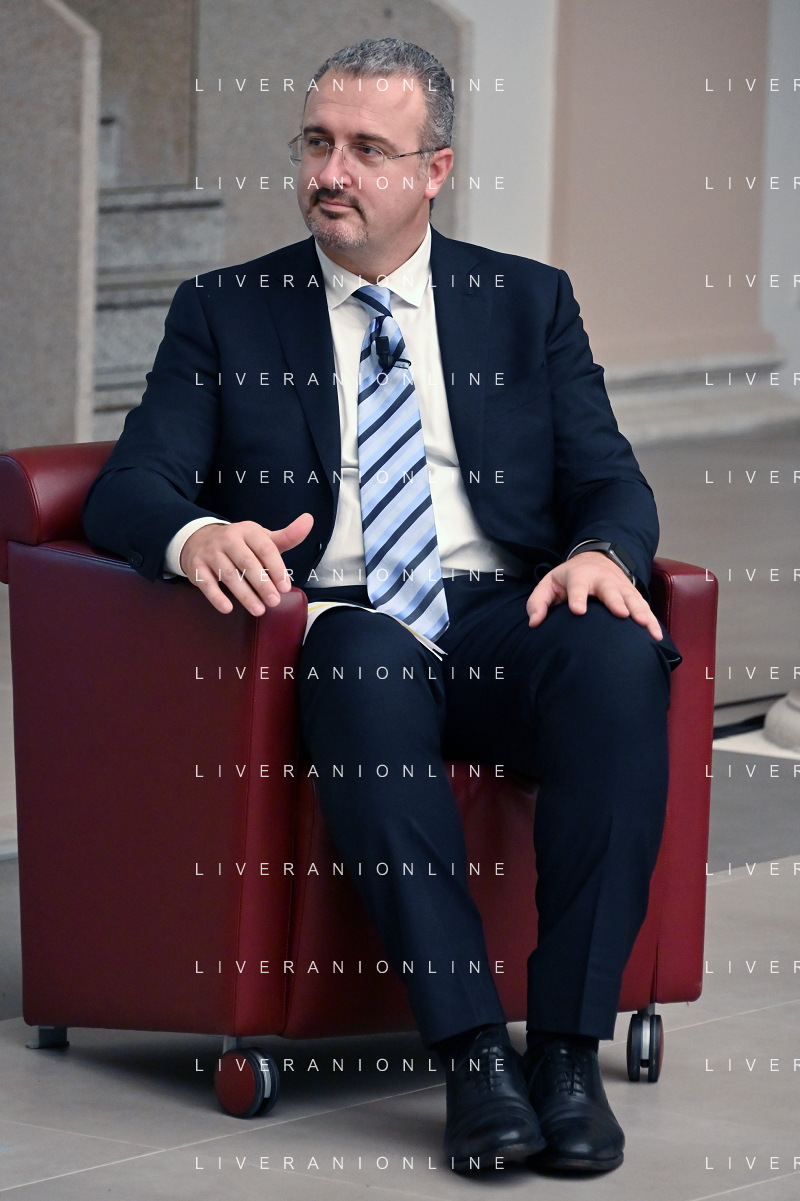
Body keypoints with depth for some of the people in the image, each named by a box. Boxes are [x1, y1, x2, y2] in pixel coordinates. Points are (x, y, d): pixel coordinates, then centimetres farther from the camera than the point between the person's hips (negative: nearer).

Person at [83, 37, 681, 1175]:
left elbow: (611, 479, 11)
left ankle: (568, 1047, -31)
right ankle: (472, 1050, -39)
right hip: (344, 625, -2)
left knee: (617, 655, -33)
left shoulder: (531, 302, 18)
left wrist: (600, 555, -14)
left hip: (510, 619, 2)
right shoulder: (224, 312, 14)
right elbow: (128, 486, 5)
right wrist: (194, 535, -21)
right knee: (367, 656, -38)